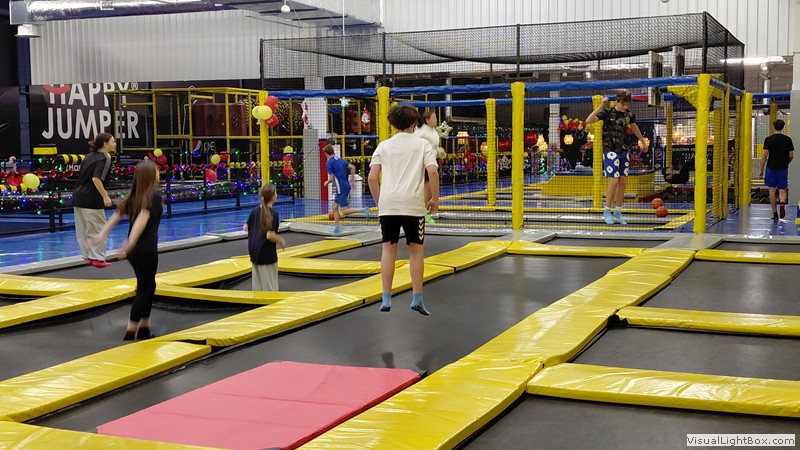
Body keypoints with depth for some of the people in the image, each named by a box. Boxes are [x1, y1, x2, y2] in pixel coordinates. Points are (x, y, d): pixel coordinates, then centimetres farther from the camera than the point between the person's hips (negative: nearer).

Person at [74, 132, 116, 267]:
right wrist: (105, 196, -20)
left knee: (83, 230, 13)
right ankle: (98, 258, 4)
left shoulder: (90, 156, 16)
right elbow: (96, 178, -22)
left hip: (78, 196, 9)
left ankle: (89, 256, 21)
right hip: (91, 199, -9)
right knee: (98, 228, 1)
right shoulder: (104, 159, -10)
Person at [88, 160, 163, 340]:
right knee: (144, 290, 1)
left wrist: (102, 235, -4)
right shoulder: (155, 195, -12)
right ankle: (131, 332, -1)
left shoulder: (132, 196, 10)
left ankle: (144, 328, 26)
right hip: (146, 249, -7)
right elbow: (143, 217, -26)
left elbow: (116, 215, 1)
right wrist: (131, 243, -34)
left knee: (148, 285, 21)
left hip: (134, 250, 7)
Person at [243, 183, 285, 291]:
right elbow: (270, 235, -22)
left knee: (257, 278, 15)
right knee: (269, 283, 3)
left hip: (254, 249, 7)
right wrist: (281, 241, -5)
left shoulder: (255, 210, 3)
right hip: (266, 252, -7)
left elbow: (246, 228, 7)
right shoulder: (273, 214, -17)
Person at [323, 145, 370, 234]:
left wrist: (326, 182, 7)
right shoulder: (340, 160, 12)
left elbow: (331, 179, -14)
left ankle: (363, 210, -21)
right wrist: (351, 180, 17)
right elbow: (352, 167, 9)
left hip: (341, 189, -9)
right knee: (335, 206, 16)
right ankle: (336, 228, 17)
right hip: (346, 186, 9)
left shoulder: (329, 163, -11)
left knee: (344, 211, -5)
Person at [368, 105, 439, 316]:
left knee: (388, 249, 9)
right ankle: (416, 299, 6)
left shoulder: (384, 146, 12)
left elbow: (372, 177, 4)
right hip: (413, 204, -2)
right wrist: (435, 200, 2)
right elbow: (432, 172, -7)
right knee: (416, 250, 8)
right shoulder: (422, 144, 6)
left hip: (387, 204, 2)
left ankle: (386, 299, 8)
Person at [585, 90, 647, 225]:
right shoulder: (608, 113, -10)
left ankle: (618, 211, 16)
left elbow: (634, 127, 27)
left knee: (623, 182, 5)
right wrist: (601, 106, -24)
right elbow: (588, 121, -21)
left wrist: (643, 142, 37)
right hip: (610, 151, -6)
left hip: (623, 151, 6)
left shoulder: (628, 114, 6)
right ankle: (607, 211, 1)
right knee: (614, 181, -12)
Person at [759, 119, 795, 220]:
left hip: (771, 167, -1)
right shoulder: (788, 139, 0)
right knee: (782, 189, 8)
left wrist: (761, 170, -1)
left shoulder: (768, 139, -5)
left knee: (772, 190, 6)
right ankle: (782, 204, -23)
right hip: (783, 168, 1)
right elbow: (791, 156, 2)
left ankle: (775, 214, 7)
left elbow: (765, 156, -8)